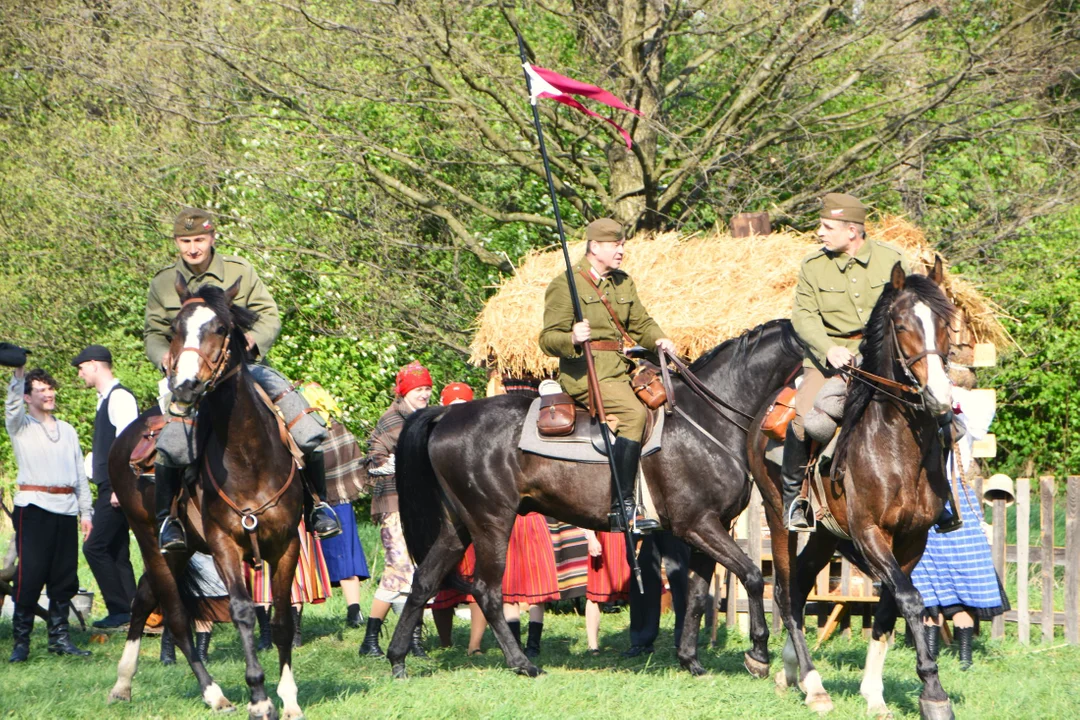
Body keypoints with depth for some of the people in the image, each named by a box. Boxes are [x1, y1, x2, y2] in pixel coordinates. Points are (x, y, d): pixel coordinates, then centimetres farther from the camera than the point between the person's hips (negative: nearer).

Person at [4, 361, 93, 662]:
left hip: (65, 509, 5)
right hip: (33, 507, -5)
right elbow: (13, 406, -16)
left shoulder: (67, 430, 21)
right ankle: (20, 641, -6)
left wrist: (86, 512, 14)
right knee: (30, 575, -8)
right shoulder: (21, 427, 7)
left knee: (65, 577, 4)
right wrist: (18, 374, -32)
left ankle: (59, 637, 11)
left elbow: (80, 474, 20)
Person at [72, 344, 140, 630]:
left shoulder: (119, 398, -13)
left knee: (95, 547, -11)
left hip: (117, 488, -10)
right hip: (109, 488, 10)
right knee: (116, 552, 9)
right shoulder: (106, 399, 18)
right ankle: (129, 612, 11)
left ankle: (120, 610, -7)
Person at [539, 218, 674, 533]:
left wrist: (658, 340, 1)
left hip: (620, 369, 9)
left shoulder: (623, 283, 18)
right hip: (584, 374, -9)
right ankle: (621, 507, -30)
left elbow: (641, 323, 24)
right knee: (633, 412, -29)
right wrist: (572, 338, -30)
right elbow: (548, 338, -7)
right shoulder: (565, 285, -5)